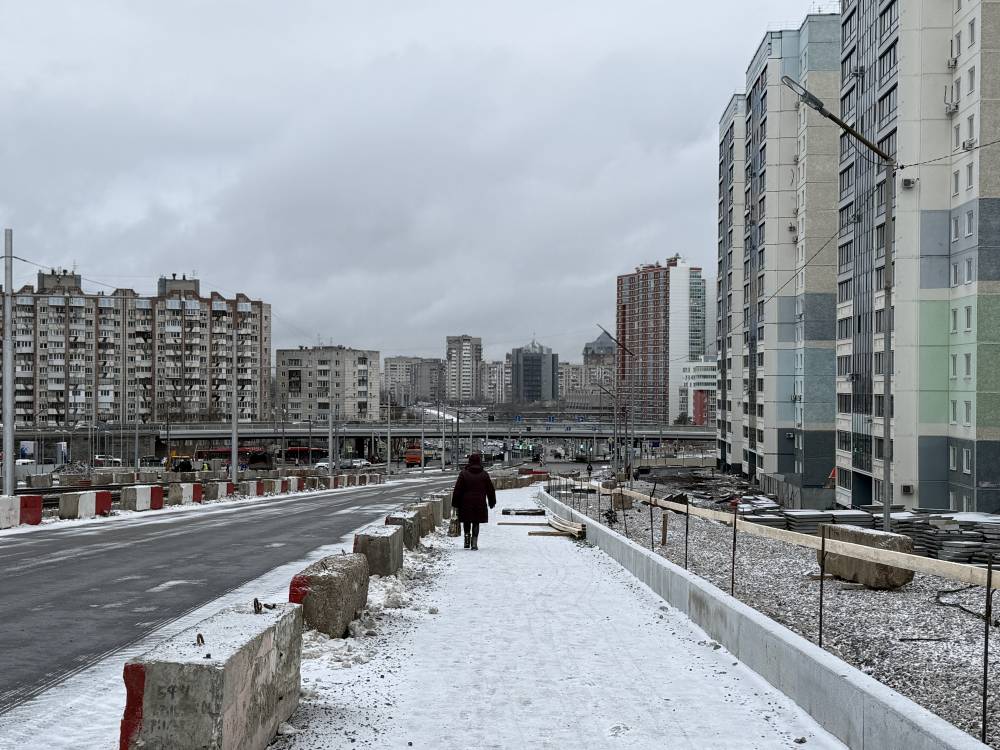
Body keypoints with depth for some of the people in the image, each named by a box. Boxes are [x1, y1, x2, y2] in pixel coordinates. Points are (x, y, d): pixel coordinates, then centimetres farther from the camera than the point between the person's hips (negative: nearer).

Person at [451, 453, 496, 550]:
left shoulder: (464, 473, -3)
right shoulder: (484, 474, 2)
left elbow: (457, 489, -3)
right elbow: (490, 489, 8)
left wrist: (455, 503, 4)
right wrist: (492, 502, 20)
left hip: (466, 503, -1)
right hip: (480, 503, 1)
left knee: (466, 522, 15)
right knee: (476, 523, 6)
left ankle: (467, 535, 1)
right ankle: (474, 542, -2)